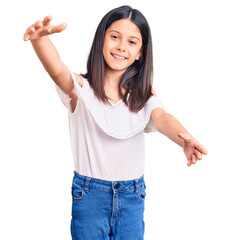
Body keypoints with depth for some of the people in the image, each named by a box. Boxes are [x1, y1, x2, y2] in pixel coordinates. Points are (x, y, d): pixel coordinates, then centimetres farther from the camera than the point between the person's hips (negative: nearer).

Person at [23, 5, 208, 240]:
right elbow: (57, 70, -29)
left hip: (132, 196, 3)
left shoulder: (143, 93, 1)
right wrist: (40, 37, -51)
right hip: (89, 194, -2)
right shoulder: (83, 88, -9)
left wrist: (184, 139, -40)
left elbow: (161, 117, -17)